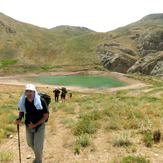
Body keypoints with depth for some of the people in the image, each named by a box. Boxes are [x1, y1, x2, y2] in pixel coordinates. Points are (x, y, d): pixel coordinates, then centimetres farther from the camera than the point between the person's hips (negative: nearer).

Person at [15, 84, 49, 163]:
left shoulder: (41, 101, -25)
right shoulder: (23, 101, -13)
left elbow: (46, 115, -16)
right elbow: (21, 111, 7)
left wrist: (35, 125, -20)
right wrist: (19, 119, -13)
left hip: (39, 126, -5)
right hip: (28, 126, 5)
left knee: (38, 147, 2)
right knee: (30, 144, 23)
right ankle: (37, 156, 54)